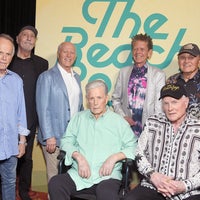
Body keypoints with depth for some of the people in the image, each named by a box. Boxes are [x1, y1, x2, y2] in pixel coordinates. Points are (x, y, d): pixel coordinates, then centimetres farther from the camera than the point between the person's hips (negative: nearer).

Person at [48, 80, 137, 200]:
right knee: (55, 183, -25)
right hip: (78, 174, 3)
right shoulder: (79, 118, 18)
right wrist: (78, 156, -7)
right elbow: (66, 141, 11)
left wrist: (114, 157, -11)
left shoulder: (118, 121, 10)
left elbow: (133, 147, 4)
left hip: (107, 175, -3)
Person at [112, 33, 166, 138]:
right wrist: (123, 117, -1)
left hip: (148, 127, -2)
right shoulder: (123, 72, 8)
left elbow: (159, 105, -2)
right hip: (126, 126, 2)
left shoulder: (158, 74, -1)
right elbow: (115, 99, 12)